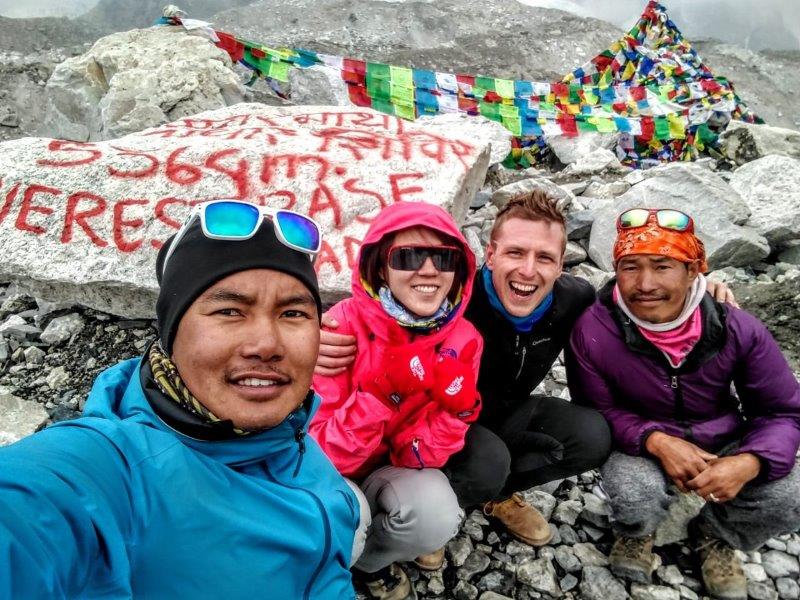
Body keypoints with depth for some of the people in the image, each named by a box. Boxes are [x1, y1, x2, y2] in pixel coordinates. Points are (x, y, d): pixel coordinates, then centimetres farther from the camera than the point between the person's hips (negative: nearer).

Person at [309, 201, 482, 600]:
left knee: (437, 518, -26)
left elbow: (418, 454, -15)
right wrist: (379, 393, -41)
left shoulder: (463, 340, -15)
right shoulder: (344, 327, -25)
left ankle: (370, 558, 8)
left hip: (397, 469, 3)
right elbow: (321, 455, -26)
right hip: (331, 477, -2)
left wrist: (457, 406, -33)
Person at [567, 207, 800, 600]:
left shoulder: (737, 329, -19)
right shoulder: (593, 331, -25)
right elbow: (598, 410, -12)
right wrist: (655, 442, -31)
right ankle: (635, 534, 10)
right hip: (642, 443, -2)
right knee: (636, 495, -34)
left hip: (724, 443, 3)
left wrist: (748, 463, -29)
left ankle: (715, 534, 17)